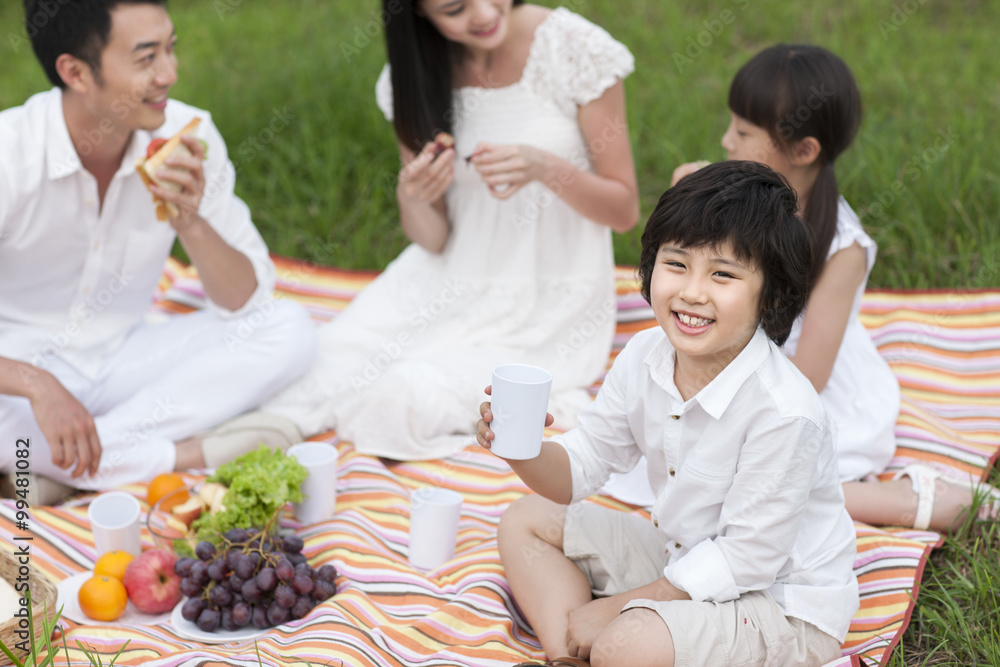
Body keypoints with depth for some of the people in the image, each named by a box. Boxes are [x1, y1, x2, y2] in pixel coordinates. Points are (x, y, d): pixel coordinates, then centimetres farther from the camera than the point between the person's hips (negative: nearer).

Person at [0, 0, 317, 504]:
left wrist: (190, 223, -25)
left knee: (290, 330, -18)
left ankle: (60, 471, -24)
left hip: (123, 360, 4)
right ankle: (182, 456, -23)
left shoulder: (187, 138, -11)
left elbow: (248, 301, -7)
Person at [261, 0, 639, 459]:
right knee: (313, 373, -17)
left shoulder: (575, 47, -13)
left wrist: (544, 167, -26)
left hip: (549, 304, -3)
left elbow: (625, 211, -7)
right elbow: (433, 240, 0)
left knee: (412, 396, -24)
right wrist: (411, 198, -24)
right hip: (448, 282, 3)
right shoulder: (413, 75, -3)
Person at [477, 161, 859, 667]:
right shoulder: (644, 358, -9)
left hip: (781, 602, -8)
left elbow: (746, 561, -24)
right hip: (684, 556, 8)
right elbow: (579, 467, 1)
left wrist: (612, 609, -19)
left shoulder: (784, 413, -30)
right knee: (526, 521, 9)